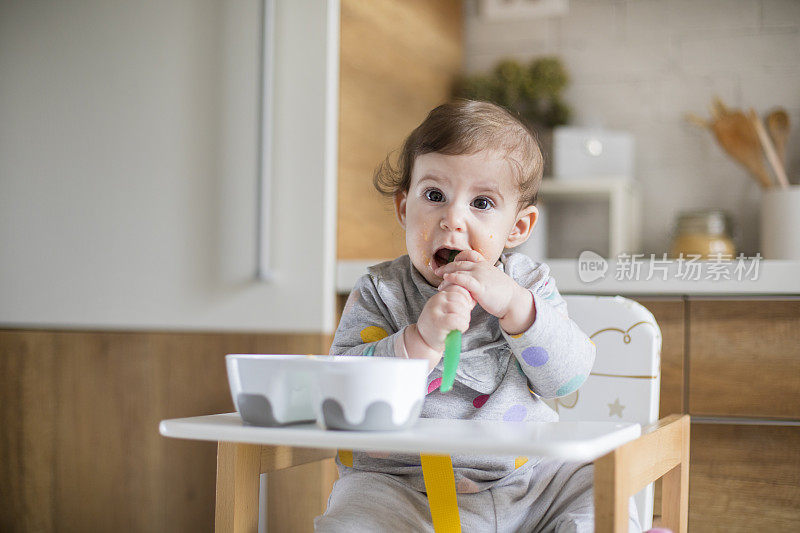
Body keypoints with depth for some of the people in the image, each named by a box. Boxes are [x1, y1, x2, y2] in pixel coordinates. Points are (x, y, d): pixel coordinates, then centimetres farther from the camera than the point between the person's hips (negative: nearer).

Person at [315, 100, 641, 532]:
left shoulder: (528, 283, 3)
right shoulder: (379, 292, -4)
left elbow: (569, 377, -8)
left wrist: (514, 305, -22)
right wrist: (420, 339, -29)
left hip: (524, 475, 3)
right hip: (403, 486, -2)